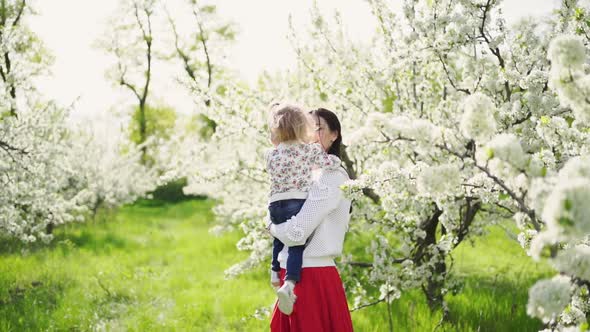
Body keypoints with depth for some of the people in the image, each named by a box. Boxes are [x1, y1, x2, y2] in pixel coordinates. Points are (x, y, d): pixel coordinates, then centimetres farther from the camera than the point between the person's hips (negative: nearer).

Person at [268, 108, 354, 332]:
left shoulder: (331, 178, -14)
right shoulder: (311, 175, 14)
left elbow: (296, 233, -20)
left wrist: (273, 228, -2)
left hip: (312, 277, -9)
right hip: (295, 274, 9)